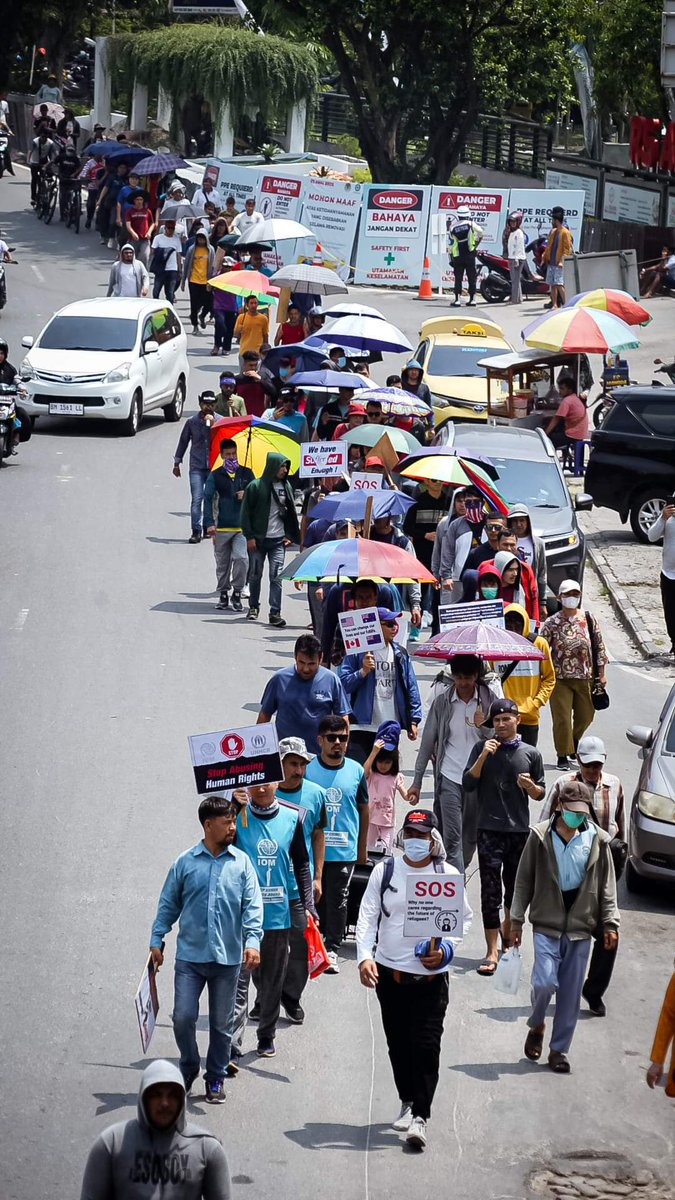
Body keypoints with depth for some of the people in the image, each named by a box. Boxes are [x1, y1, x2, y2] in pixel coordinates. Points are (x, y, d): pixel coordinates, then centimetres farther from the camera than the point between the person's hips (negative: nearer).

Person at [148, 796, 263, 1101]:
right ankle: (188, 1068, 20)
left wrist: (252, 941, -14)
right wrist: (157, 939, 4)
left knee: (221, 1023, 9)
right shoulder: (185, 863, -1)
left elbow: (252, 905, -2)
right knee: (183, 1017, -5)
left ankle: (215, 1079, 23)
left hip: (228, 958, 1)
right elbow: (169, 904, 7)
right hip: (190, 956, -1)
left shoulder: (241, 863, 0)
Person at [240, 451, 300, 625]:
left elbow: (290, 512, 16)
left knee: (276, 576, -6)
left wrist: (290, 535, 8)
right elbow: (246, 512, -4)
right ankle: (253, 607, 27)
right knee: (255, 575, 9)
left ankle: (275, 612, -7)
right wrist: (249, 536, -8)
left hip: (278, 540, 2)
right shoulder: (256, 486, -5)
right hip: (258, 539, -2)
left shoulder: (286, 486, 7)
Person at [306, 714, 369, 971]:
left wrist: (363, 848, 16)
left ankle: (332, 948, 11)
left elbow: (363, 809, 13)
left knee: (338, 900, 3)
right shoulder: (308, 769, -3)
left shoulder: (356, 771, 4)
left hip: (345, 850, 1)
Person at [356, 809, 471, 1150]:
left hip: (431, 976, -2)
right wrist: (364, 956, -15)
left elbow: (464, 918, 9)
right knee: (398, 1044, 11)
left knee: (426, 1045, -10)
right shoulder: (385, 871, 2)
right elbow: (367, 916, -1)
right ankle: (408, 1102, 30)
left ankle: (419, 1117, -8)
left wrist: (446, 948, -8)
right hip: (389, 972, 2)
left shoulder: (449, 875, 0)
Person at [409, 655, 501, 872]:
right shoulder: (442, 701, 1)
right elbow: (427, 742, 6)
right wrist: (416, 782, 6)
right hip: (449, 777, -1)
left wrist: (484, 726, -18)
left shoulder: (489, 698, 0)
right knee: (452, 837, -9)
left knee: (471, 837, 11)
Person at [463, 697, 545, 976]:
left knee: (515, 889, 13)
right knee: (490, 890, -8)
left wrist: (530, 786, -11)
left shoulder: (531, 754, 6)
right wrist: (483, 756, -16)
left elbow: (540, 794, 11)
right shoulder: (482, 749, 3)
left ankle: (508, 933, 38)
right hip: (490, 829, -2)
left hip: (519, 830, 2)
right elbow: (468, 784, -5)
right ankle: (492, 952, -10)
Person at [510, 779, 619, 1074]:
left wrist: (610, 924, 1)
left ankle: (559, 1050, 16)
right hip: (547, 924, -2)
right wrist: (516, 919, 2)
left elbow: (607, 886, 7)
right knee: (545, 982, -15)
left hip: (580, 927, 2)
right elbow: (524, 881, 3)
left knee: (571, 992, 4)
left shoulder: (597, 840, 1)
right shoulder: (541, 837, -3)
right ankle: (536, 1026, 15)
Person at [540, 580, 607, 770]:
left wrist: (601, 674, 6)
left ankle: (574, 744, 40)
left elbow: (599, 647, 8)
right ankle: (563, 756, 6)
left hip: (585, 677, 3)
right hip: (560, 678, -3)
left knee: (585, 716, 14)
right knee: (562, 718, -3)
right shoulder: (551, 623, -5)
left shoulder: (589, 620, 3)